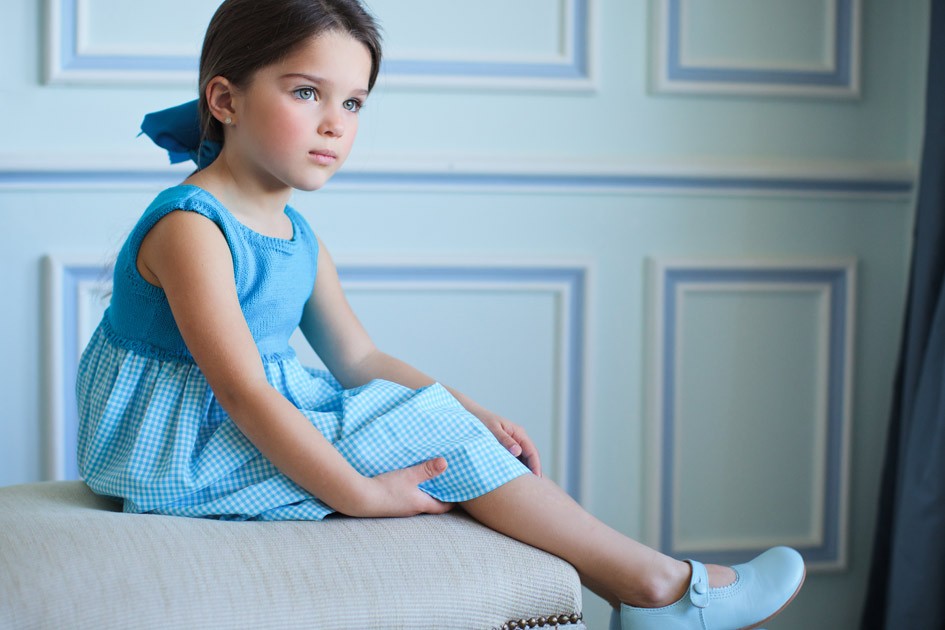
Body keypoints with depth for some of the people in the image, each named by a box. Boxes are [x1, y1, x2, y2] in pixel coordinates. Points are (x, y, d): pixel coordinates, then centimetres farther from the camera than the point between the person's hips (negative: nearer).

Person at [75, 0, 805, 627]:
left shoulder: (298, 237, 9)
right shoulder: (190, 227, -20)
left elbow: (357, 358, 12)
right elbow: (243, 391, -26)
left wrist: (470, 414, -1)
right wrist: (361, 495, -26)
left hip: (268, 431, 9)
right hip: (191, 457, -9)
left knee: (444, 420, 0)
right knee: (436, 434, -15)